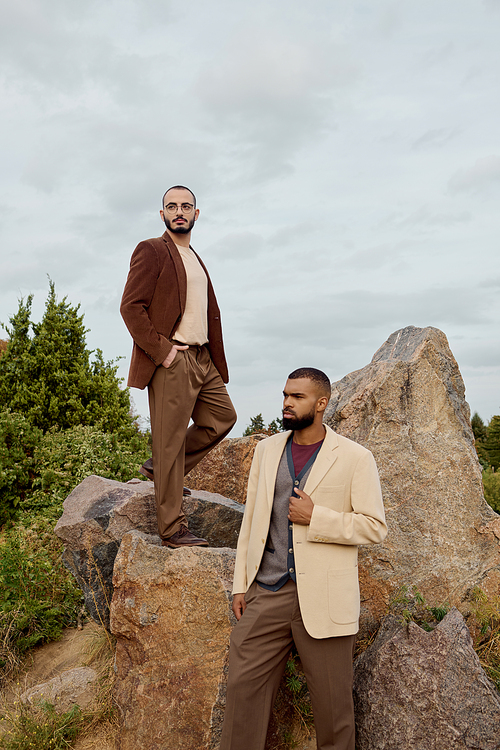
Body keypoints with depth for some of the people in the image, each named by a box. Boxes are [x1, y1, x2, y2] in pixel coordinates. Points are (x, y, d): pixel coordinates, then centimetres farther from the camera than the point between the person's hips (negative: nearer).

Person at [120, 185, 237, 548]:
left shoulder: (196, 260, 22)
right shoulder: (151, 251, -3)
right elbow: (131, 306, -12)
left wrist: (215, 360, 15)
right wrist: (160, 350, -17)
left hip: (201, 359, 9)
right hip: (171, 361, -8)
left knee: (223, 417, 11)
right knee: (170, 440, -5)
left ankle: (164, 468, 23)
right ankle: (173, 529, 2)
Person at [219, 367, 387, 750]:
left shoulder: (355, 458, -4)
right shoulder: (267, 449, 10)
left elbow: (374, 526, -5)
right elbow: (251, 518, 13)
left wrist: (315, 517, -15)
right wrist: (241, 583, 10)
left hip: (322, 599, -3)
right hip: (266, 593, 4)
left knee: (332, 702, 8)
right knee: (244, 687, 6)